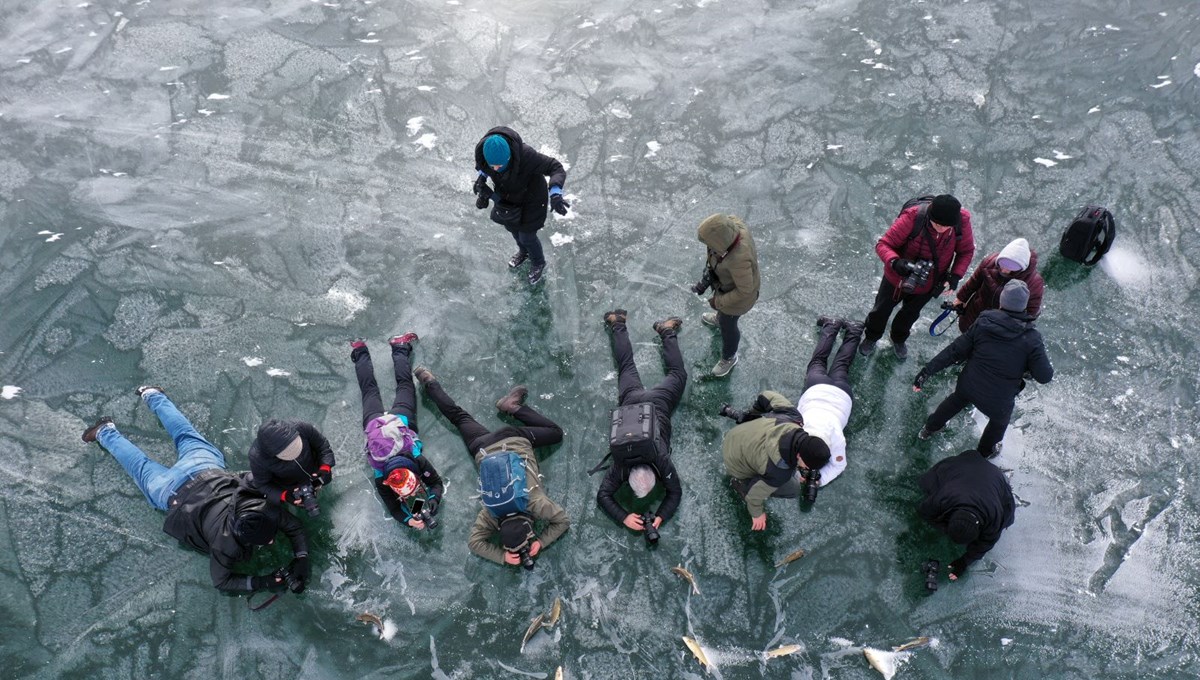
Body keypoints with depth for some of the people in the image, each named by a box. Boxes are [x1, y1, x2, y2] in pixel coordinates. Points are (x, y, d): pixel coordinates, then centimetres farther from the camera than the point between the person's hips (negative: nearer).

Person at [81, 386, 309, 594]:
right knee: (142, 468, 25)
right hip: (177, 493, -3)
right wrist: (262, 582, -36)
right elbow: (221, 581, -24)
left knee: (187, 436, 30)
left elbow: (294, 526, -16)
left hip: (208, 472, 3)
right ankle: (105, 432, 47)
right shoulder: (225, 543, -38)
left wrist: (301, 559, -31)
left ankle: (151, 395, 49)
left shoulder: (265, 512, -32)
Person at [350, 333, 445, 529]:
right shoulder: (381, 479, -37)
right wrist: (408, 520, -47)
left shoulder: (419, 461, -39)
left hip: (398, 421, -1)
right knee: (370, 389, 26)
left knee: (404, 383, 24)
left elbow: (437, 482, -23)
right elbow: (393, 507, -25)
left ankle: (400, 346, 42)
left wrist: (434, 500, -45)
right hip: (376, 424, 1)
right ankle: (360, 351, 48)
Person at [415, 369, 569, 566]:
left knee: (555, 433, 24)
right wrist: (503, 557, -32)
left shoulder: (537, 504, -29)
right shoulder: (491, 513, -29)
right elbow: (474, 542, -19)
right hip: (486, 448, -1)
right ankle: (430, 383, 42)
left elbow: (563, 521, -15)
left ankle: (513, 406, 24)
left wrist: (541, 542, -27)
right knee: (459, 417, 24)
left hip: (516, 441, 1)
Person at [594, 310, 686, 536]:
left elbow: (676, 492, -21)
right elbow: (603, 496, -24)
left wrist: (659, 518, -36)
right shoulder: (620, 466, -30)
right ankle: (618, 324, 44)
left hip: (657, 403, -1)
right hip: (632, 402, 1)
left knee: (678, 373, 26)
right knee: (627, 365, 26)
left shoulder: (663, 463, -33)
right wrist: (624, 518, -39)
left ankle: (667, 331, 37)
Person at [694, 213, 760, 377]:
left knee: (727, 326, 22)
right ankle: (720, 318, 74)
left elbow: (745, 290, -31)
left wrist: (719, 301, -18)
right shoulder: (733, 223, -28)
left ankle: (729, 358, 51)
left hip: (738, 295, -7)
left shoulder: (739, 260, -48)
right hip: (726, 281, 7)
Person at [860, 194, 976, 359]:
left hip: (928, 284, 3)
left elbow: (966, 251, -8)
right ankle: (871, 337, 53)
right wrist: (895, 262, -51)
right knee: (882, 309, 22)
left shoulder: (962, 220, -26)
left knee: (910, 314, 29)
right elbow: (883, 244, -31)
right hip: (899, 277, -3)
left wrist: (956, 274, -23)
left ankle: (899, 339, 60)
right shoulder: (913, 217, -37)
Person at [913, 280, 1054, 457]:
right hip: (999, 401, -2)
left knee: (956, 401, 36)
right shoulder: (1031, 339, -22)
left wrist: (928, 370, -5)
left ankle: (929, 428, 57)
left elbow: (955, 350, -11)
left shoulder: (983, 322, -15)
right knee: (999, 422, 32)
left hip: (968, 387, 2)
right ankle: (984, 452, 57)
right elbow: (1044, 376, -16)